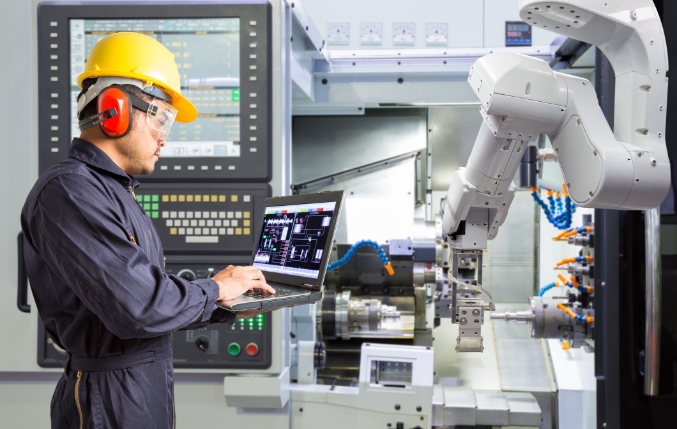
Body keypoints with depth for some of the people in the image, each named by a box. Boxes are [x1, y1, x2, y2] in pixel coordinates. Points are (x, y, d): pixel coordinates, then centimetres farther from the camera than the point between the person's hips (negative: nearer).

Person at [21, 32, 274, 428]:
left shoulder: (113, 192, 15)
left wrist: (229, 309, 7)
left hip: (151, 391, 10)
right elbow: (138, 308, -26)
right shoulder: (68, 192, -18)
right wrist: (214, 289, -11)